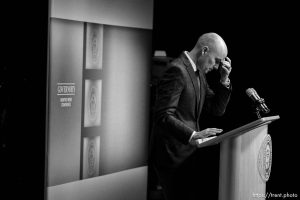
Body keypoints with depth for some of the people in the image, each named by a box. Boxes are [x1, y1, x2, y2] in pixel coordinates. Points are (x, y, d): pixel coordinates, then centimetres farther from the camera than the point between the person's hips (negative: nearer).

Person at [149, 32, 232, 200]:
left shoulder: (199, 73, 15)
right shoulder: (177, 70, -16)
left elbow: (217, 110, 16)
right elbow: (163, 116, -23)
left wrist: (224, 79, 4)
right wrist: (192, 135, -32)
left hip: (190, 152, 9)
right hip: (173, 154, -9)